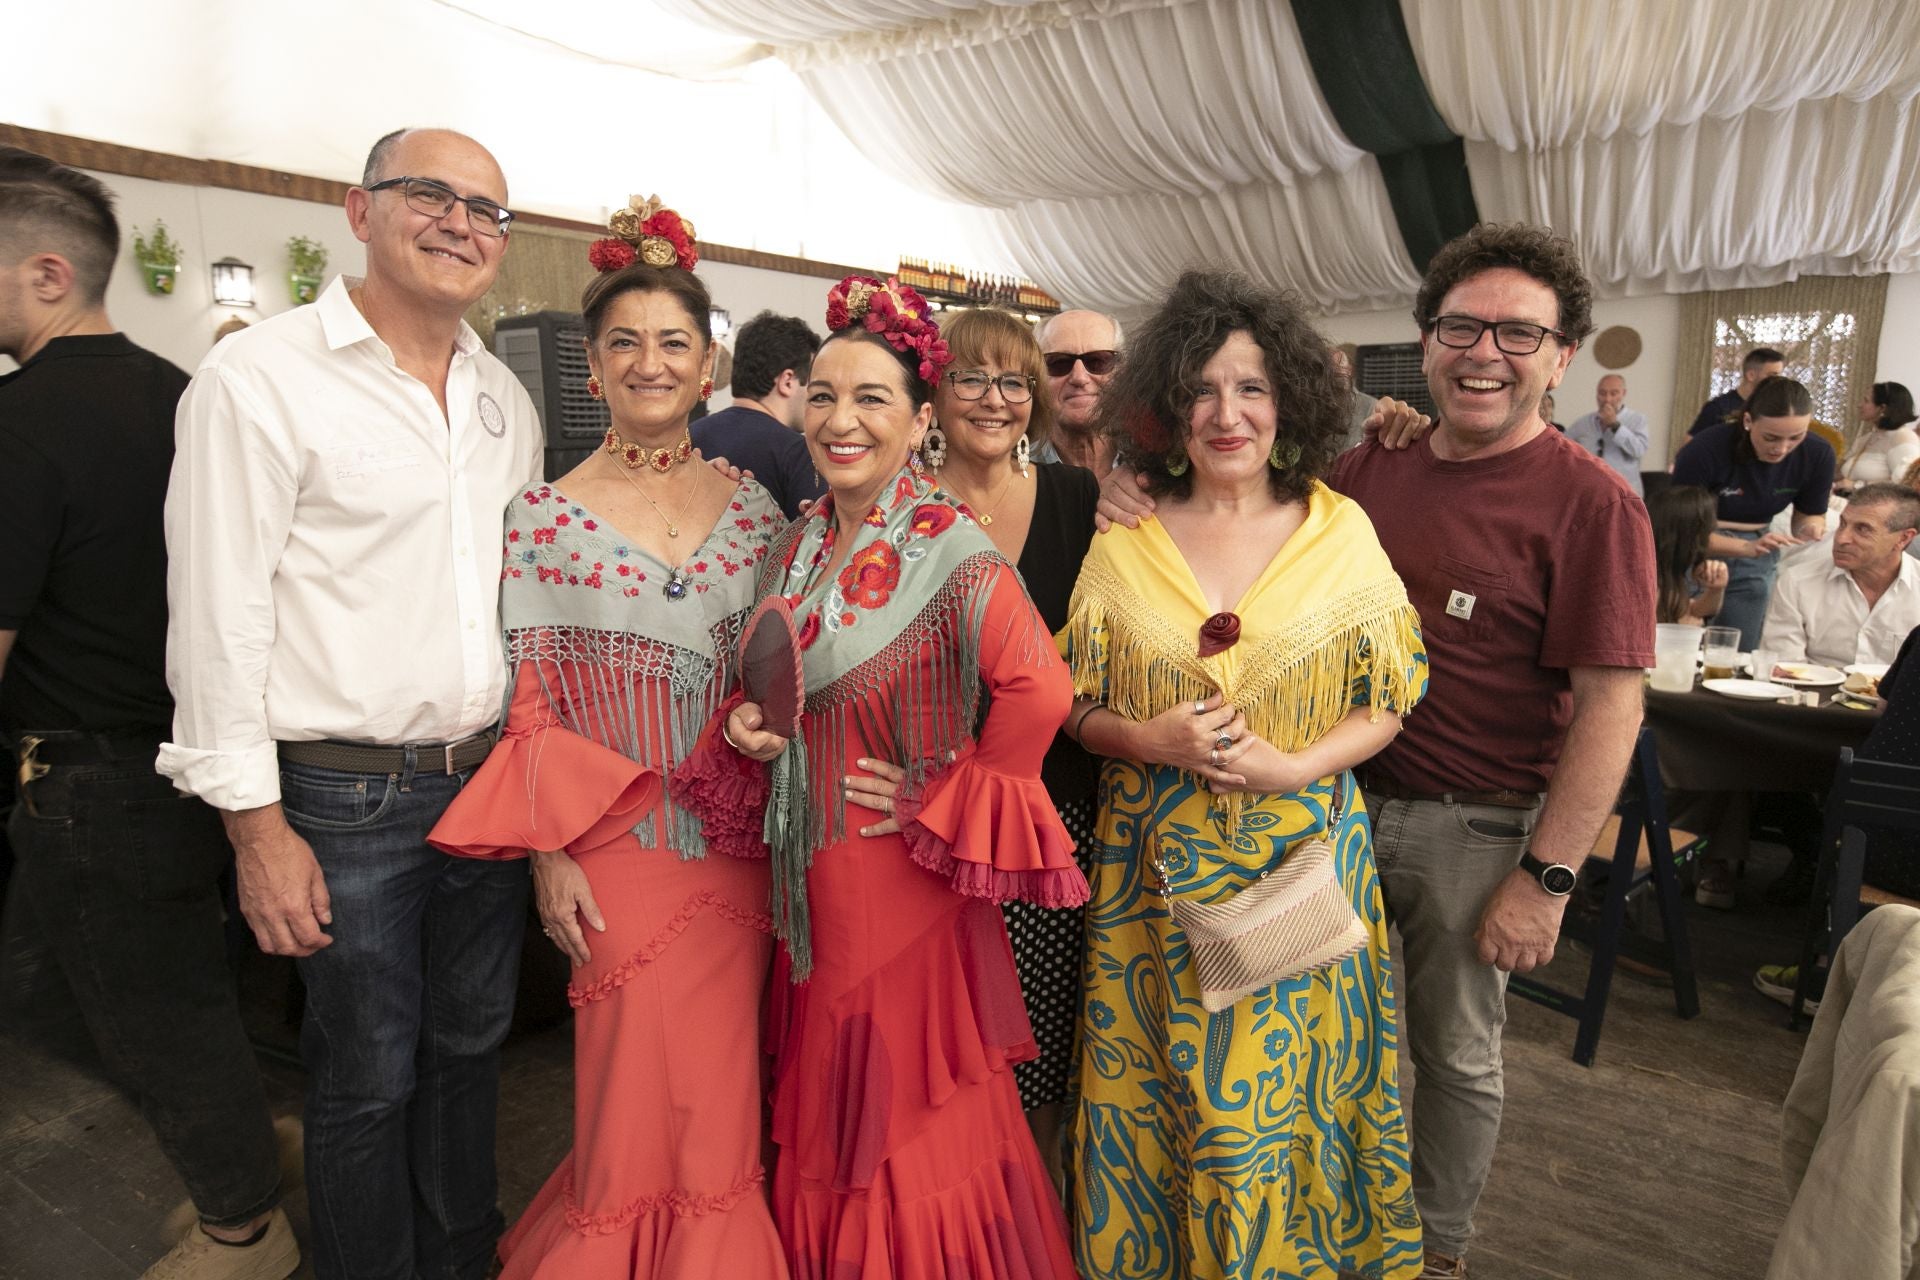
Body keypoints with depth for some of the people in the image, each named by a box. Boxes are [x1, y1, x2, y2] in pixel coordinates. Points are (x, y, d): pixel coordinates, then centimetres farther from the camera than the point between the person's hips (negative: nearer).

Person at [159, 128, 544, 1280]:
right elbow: (218, 618, -12)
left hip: (495, 782, 6)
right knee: (367, 1079, 11)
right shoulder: (261, 377, -10)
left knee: (472, 1044, 21)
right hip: (347, 799, -5)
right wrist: (259, 827, -13)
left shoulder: (507, 396, 9)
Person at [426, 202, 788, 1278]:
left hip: (738, 840, 2)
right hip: (616, 848, -2)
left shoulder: (756, 505, 3)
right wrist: (550, 858, -9)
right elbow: (531, 705, -3)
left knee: (722, 1088, 14)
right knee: (639, 1085, 8)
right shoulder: (546, 515, -3)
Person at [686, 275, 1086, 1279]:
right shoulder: (795, 550, 5)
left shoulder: (950, 553, -16)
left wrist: (941, 804, -15)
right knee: (825, 1108, 20)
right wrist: (743, 732, -6)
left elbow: (1036, 693, -25)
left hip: (909, 877, -6)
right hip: (814, 877, 6)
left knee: (912, 1102, 10)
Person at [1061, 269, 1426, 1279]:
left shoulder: (1341, 531, -3)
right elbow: (1080, 707, 3)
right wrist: (1153, 740, -17)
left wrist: (1294, 766, -16)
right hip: (1158, 863, 0)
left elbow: (1387, 702, 1)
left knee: (1290, 1081, 12)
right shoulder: (1123, 546, -3)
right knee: (1165, 1088, 12)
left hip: (1306, 852, 0)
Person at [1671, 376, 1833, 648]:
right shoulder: (1706, 450, -24)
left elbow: (1809, 514, 3)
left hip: (1757, 561, 4)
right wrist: (1747, 548, -33)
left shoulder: (1817, 454, -11)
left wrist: (1811, 528, -21)